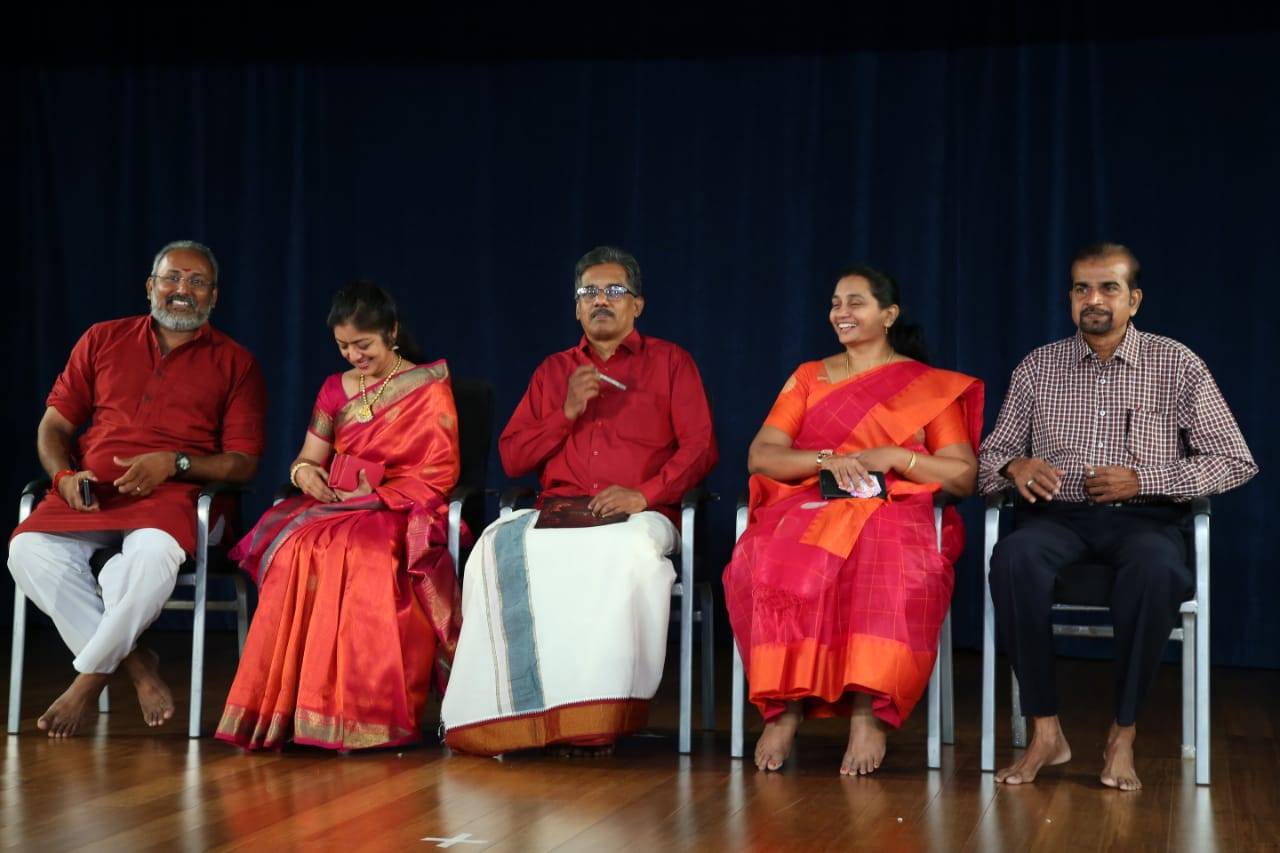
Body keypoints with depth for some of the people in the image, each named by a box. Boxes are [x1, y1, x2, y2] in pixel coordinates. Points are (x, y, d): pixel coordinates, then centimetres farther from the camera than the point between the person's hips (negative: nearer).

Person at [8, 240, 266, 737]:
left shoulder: (234, 363, 10)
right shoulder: (102, 340, 17)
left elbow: (243, 463, 4)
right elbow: (54, 425, 17)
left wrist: (174, 463, -12)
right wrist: (65, 476, -4)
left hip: (172, 494, -3)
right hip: (90, 492, 3)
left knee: (153, 555, -38)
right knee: (29, 550, -28)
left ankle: (89, 676, -18)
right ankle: (135, 663, -18)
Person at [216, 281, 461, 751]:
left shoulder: (430, 389, 6)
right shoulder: (335, 389, 20)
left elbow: (438, 474, -2)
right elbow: (309, 458, 19)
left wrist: (376, 494, -13)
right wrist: (303, 471, -7)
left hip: (401, 514, -4)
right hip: (336, 507, 4)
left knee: (363, 554, -39)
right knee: (297, 548, -32)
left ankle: (365, 714, -36)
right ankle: (285, 707, -33)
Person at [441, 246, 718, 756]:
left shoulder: (668, 362, 15)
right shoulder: (553, 371, 24)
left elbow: (700, 448, 3)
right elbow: (511, 459, 17)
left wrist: (645, 494, -14)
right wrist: (567, 412, 2)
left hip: (637, 516, -3)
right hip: (556, 514, 3)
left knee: (633, 553, -40)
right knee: (500, 548, -32)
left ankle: (597, 716, -33)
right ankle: (520, 709, -30)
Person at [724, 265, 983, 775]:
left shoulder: (933, 387, 16)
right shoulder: (808, 378, 21)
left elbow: (963, 477, 7)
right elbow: (759, 457, 8)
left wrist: (897, 457, -8)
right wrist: (827, 459, -10)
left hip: (894, 512, -2)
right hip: (808, 506, 2)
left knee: (888, 567, -40)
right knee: (775, 564, -36)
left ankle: (869, 710, -38)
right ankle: (785, 704, -31)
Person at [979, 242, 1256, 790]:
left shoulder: (1177, 365, 5)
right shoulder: (1038, 367, 11)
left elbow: (1236, 463, 3)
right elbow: (991, 455, 13)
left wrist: (1143, 479, -9)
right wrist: (1014, 465, -13)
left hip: (1143, 518, -1)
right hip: (1058, 515, 2)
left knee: (1157, 568, -38)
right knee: (1014, 557, -34)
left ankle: (1123, 735, -22)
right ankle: (1045, 731, -24)